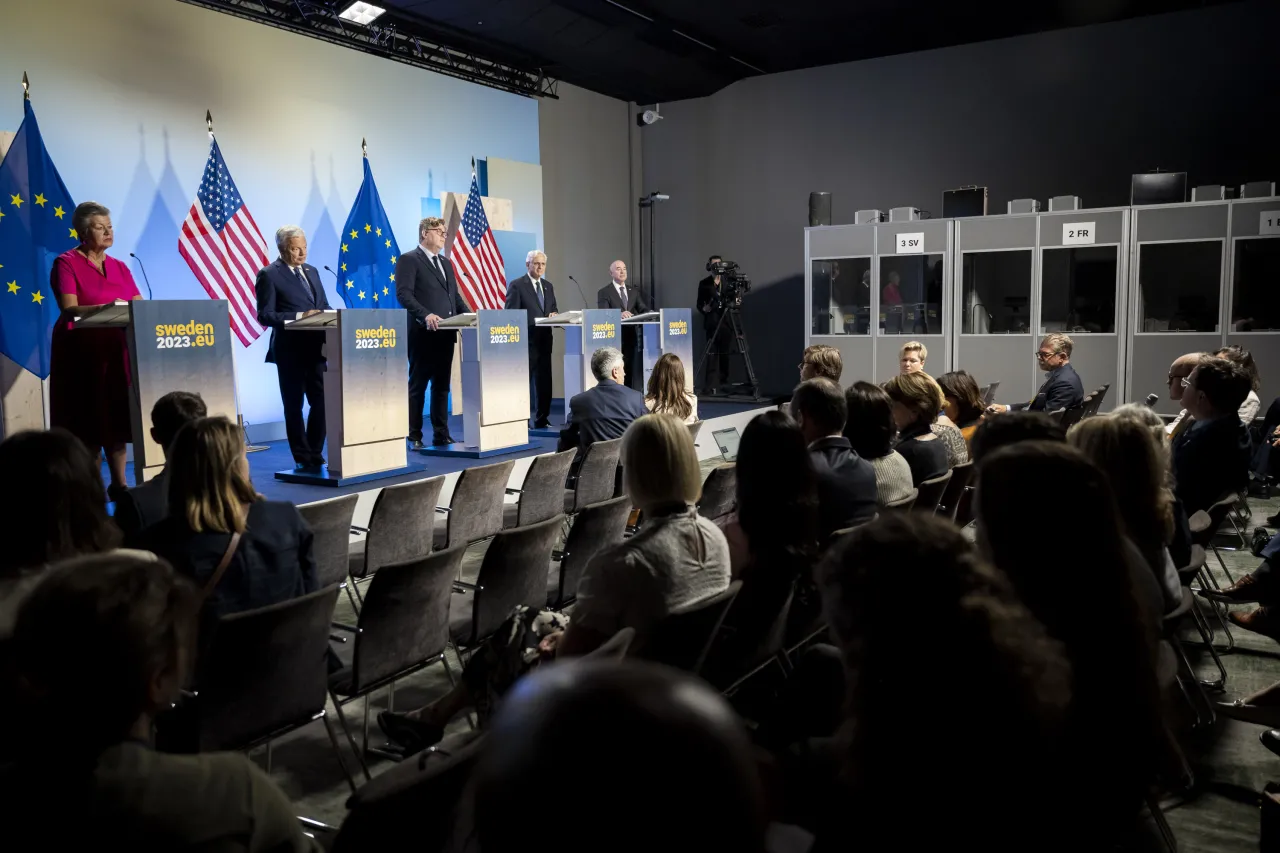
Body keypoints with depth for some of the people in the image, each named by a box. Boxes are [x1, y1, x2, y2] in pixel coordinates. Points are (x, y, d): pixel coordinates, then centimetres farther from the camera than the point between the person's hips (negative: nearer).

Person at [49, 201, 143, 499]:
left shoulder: (120, 267, 13)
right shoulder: (66, 263, -4)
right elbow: (69, 310, -16)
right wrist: (107, 308, -31)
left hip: (115, 350, 5)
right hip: (81, 352, -5)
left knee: (117, 416, 7)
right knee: (86, 421, -2)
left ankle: (119, 484, 14)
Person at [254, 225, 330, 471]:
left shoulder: (312, 271, 15)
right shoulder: (269, 275, -5)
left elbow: (324, 306, 18)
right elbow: (265, 315, -12)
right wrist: (299, 316, -22)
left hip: (315, 347, 6)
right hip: (290, 350, -6)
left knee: (322, 402, 5)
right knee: (294, 406, 4)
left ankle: (315, 455, 18)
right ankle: (303, 459, 13)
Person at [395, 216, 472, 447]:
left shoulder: (446, 262, 21)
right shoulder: (409, 259, -4)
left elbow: (455, 295, 21)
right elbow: (404, 294, -15)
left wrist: (468, 314, 3)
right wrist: (426, 315, -28)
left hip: (445, 333, 7)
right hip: (423, 333, -7)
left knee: (442, 385, 9)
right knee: (417, 385, -1)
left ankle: (441, 433, 15)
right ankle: (414, 437, 5)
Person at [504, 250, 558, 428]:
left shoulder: (548, 286, 16)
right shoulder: (516, 285, -4)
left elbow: (553, 309, 20)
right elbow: (511, 314, -8)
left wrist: (553, 314, -2)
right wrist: (531, 321, -19)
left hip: (544, 339, 6)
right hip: (526, 340, -6)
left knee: (544, 381, 9)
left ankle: (542, 420, 17)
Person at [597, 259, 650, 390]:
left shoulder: (634, 291, 16)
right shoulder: (604, 292, 0)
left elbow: (643, 310, 7)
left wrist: (647, 315, -17)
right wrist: (619, 314, -32)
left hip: (631, 337, 4)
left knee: (630, 372, 5)